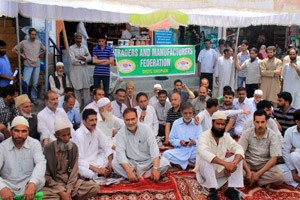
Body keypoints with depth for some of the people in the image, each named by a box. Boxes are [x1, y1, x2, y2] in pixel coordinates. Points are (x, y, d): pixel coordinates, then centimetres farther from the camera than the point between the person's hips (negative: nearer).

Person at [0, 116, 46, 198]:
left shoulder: (35, 144, -5)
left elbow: (41, 163, -22)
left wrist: (32, 184, -41)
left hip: (28, 185, 1)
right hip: (9, 186, 0)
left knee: (40, 180, -29)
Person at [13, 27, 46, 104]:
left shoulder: (39, 43, 5)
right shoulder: (23, 42, -3)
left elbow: (44, 49, 22)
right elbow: (14, 49, 3)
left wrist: (40, 54, 8)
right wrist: (21, 55, -4)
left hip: (37, 66, 3)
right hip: (28, 66, -3)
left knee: (35, 84, 7)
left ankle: (34, 98, 19)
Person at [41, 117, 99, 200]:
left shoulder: (74, 147, 1)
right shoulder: (48, 149, -9)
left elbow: (74, 172, -1)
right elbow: (46, 176, -8)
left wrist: (68, 191, -16)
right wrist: (62, 192, -16)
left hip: (71, 183, 4)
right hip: (54, 185, -3)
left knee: (95, 187, -18)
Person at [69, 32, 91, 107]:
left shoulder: (84, 47, 9)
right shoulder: (71, 48, -2)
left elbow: (89, 58, -2)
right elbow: (73, 60, -12)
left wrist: (79, 58, -13)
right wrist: (84, 58, -8)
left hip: (84, 70, 3)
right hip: (75, 70, -3)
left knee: (86, 87, 6)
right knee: (77, 88, -1)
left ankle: (86, 104, 14)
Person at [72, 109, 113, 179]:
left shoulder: (97, 130, 0)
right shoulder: (78, 135, -19)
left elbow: (107, 146, 6)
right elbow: (79, 160, -21)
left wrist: (109, 161, -13)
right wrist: (97, 169, -26)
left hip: (94, 159, 8)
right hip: (83, 164, -7)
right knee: (92, 174, -36)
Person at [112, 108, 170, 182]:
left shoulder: (146, 129, -11)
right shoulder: (120, 134, -10)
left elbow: (153, 147, -20)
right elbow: (120, 153, -22)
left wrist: (155, 168, -34)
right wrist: (129, 171, -36)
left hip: (148, 162, 0)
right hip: (131, 163, 1)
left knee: (165, 162, -26)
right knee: (115, 163, -26)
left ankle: (137, 175, -22)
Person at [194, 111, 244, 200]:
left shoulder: (226, 136, -5)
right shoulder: (204, 136, -22)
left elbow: (239, 149, -18)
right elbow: (204, 153, -42)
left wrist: (233, 163, -40)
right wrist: (225, 164, -51)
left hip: (220, 169, 5)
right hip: (204, 168, -5)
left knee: (238, 158, -16)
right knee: (207, 160, -38)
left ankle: (231, 189, -18)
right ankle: (213, 191, -27)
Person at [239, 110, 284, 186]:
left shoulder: (272, 135, -10)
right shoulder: (247, 133, -9)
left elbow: (274, 159, -12)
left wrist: (258, 173, -21)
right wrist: (248, 171, -24)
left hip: (264, 164, 1)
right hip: (248, 163, 0)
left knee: (279, 176, -29)